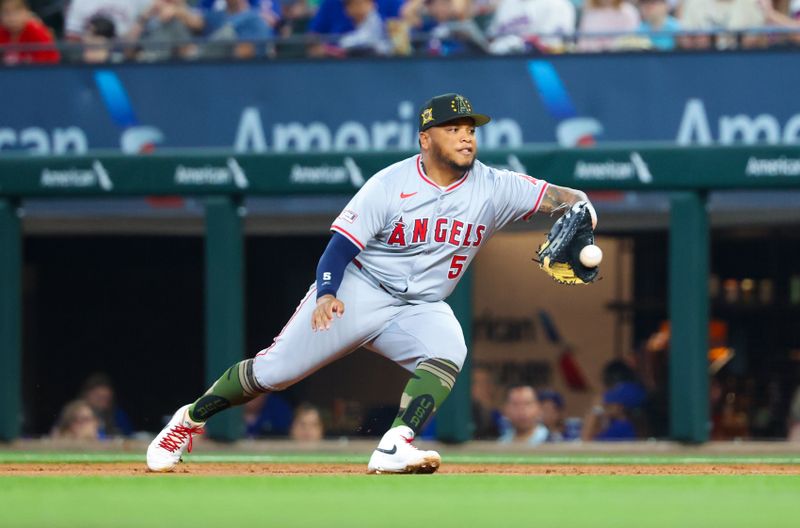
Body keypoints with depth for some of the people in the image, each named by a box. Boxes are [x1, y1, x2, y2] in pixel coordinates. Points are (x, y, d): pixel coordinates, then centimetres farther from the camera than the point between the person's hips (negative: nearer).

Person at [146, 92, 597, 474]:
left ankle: (395, 448, -39)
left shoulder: (493, 188, -6)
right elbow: (341, 245, -14)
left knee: (447, 354, -30)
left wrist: (578, 207, -35)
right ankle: (190, 419, 15)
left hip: (421, 308, 3)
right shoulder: (390, 185, -13)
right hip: (358, 290, -3)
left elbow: (559, 197, -11)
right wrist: (326, 295, -31)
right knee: (274, 370, -6)